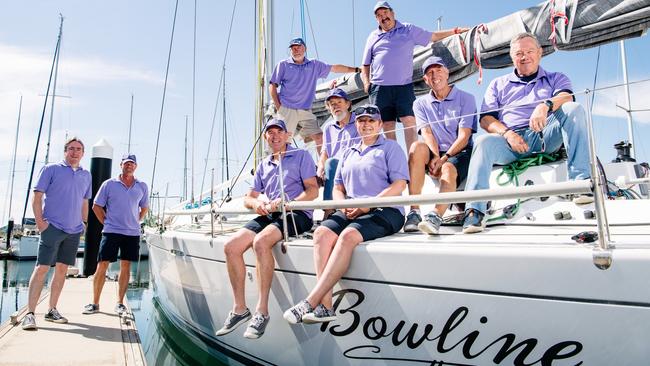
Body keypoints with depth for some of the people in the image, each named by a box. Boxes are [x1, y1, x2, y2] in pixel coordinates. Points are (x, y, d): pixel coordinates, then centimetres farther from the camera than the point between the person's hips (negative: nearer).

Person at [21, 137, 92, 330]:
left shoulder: (86, 175, 15)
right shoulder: (51, 169, 0)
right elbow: (37, 196, -2)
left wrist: (84, 222, 15)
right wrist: (39, 221, -10)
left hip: (74, 230, 5)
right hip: (52, 227, -5)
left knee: (62, 270, 9)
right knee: (41, 268, -7)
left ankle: (52, 310, 18)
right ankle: (29, 313, -3)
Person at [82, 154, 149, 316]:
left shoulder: (142, 186, 8)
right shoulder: (109, 184, 2)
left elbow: (144, 208, 20)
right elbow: (96, 206, 7)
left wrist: (134, 222, 12)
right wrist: (106, 223, 2)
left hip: (132, 233, 2)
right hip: (111, 231, -2)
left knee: (125, 266, 6)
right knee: (102, 266, -2)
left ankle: (120, 302, 15)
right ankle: (95, 303, 8)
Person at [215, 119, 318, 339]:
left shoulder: (301, 156, 8)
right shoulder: (263, 166, 25)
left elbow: (312, 190, -3)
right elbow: (248, 197, 23)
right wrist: (256, 203, -2)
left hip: (297, 214, -6)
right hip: (268, 214, 6)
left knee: (261, 241, -34)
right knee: (231, 246, -14)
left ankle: (262, 311, -28)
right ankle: (239, 308, -4)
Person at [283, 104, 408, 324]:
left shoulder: (390, 148, 9)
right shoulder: (349, 153, 26)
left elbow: (399, 184, -4)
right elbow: (338, 187, 24)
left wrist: (368, 205, -14)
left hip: (385, 211, -5)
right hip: (350, 212, 5)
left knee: (349, 236, -34)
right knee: (322, 233, -25)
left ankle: (311, 302, -37)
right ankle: (325, 306, -32)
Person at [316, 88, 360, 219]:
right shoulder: (328, 127, 24)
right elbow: (324, 152, 17)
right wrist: (320, 167, -7)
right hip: (334, 171, 5)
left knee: (331, 163, -33)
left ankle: (329, 210, -36)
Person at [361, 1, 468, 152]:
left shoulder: (408, 30, 16)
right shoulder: (373, 37, 19)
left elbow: (433, 36, 20)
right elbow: (365, 65, 20)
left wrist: (456, 31, 13)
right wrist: (366, 82, 4)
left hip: (404, 86, -1)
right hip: (379, 88, 2)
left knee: (409, 121, -16)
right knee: (387, 126, -2)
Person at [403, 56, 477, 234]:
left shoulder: (465, 98, 6)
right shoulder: (421, 103, 16)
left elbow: (464, 136, -5)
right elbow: (427, 134, 1)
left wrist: (444, 159, -19)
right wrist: (435, 157, -18)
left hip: (459, 153, -2)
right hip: (434, 154, 2)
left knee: (449, 169, -35)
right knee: (418, 147, -31)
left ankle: (435, 216, -57)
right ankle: (414, 212, -35)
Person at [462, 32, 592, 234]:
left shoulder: (556, 79, 24)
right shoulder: (498, 84, 26)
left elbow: (566, 98, -1)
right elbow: (486, 119, 11)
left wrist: (545, 105, -26)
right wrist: (507, 133, -9)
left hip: (545, 138, 0)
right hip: (510, 140, 0)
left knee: (574, 109, -25)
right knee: (484, 141, -32)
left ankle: (580, 181, -33)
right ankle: (474, 211, -42)